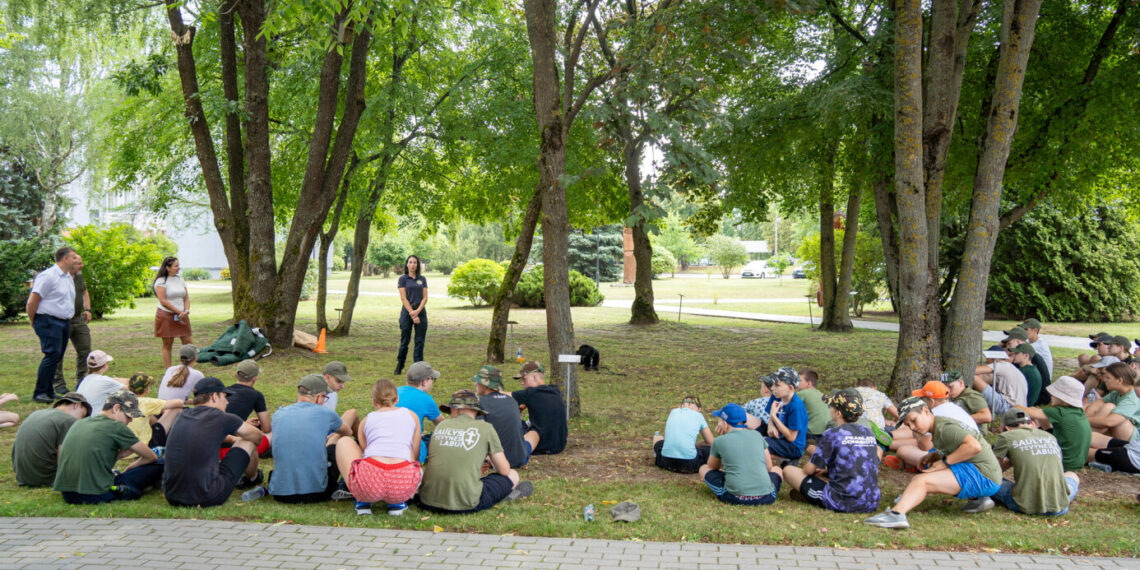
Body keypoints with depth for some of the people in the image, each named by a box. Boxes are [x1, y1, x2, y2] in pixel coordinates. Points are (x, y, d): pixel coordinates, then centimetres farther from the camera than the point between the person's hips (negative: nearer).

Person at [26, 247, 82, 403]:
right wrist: (34, 323, -2)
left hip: (65, 322, 9)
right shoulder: (48, 276, -11)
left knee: (57, 358, 8)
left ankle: (49, 392, 14)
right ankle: (39, 393, -8)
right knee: (52, 355, -14)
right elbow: (32, 303, -11)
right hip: (49, 322, -9)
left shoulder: (69, 278, 18)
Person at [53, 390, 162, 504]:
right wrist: (128, 469, 22)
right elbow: (151, 457, 5)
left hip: (67, 495, 7)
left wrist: (120, 453, 17)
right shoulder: (116, 427, -5)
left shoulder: (79, 423, 14)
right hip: (97, 496, -7)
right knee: (157, 466, -2)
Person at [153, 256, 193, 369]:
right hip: (166, 316, -6)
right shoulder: (161, 281, -8)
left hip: (181, 316, 6)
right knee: (167, 345, 2)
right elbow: (163, 301, -14)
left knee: (189, 342, 1)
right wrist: (179, 311, -14)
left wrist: (186, 311, -5)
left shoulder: (180, 280, 13)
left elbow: (186, 298, 13)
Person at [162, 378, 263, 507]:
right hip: (207, 499, -6)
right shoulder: (223, 419, -7)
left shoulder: (183, 416, 9)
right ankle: (253, 478, 42)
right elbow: (258, 436, 11)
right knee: (249, 442, 12)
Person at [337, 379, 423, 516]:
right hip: (403, 488, 1)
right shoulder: (412, 415, 25)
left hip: (368, 482, -1)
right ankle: (397, 503, 13)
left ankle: (362, 501, 19)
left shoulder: (366, 420, 23)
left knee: (344, 441, 30)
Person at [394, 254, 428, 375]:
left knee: (420, 341, 1)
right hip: (407, 312, -3)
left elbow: (425, 298, 4)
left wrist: (417, 311, -11)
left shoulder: (422, 279, 9)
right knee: (404, 341, 4)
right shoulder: (403, 279, 0)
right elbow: (404, 299, -6)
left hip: (420, 311, 3)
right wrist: (412, 314, -13)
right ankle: (399, 365, 20)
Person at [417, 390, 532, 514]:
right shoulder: (485, 428, 1)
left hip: (428, 502, 3)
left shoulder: (441, 425, 10)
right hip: (466, 505, -3)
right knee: (513, 475, 15)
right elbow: (504, 470, 6)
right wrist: (492, 463, 31)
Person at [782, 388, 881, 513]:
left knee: (788, 470, 5)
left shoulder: (833, 434, -8)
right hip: (871, 505, 6)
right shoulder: (869, 432, 8)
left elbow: (810, 469, -2)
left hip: (842, 504, -5)